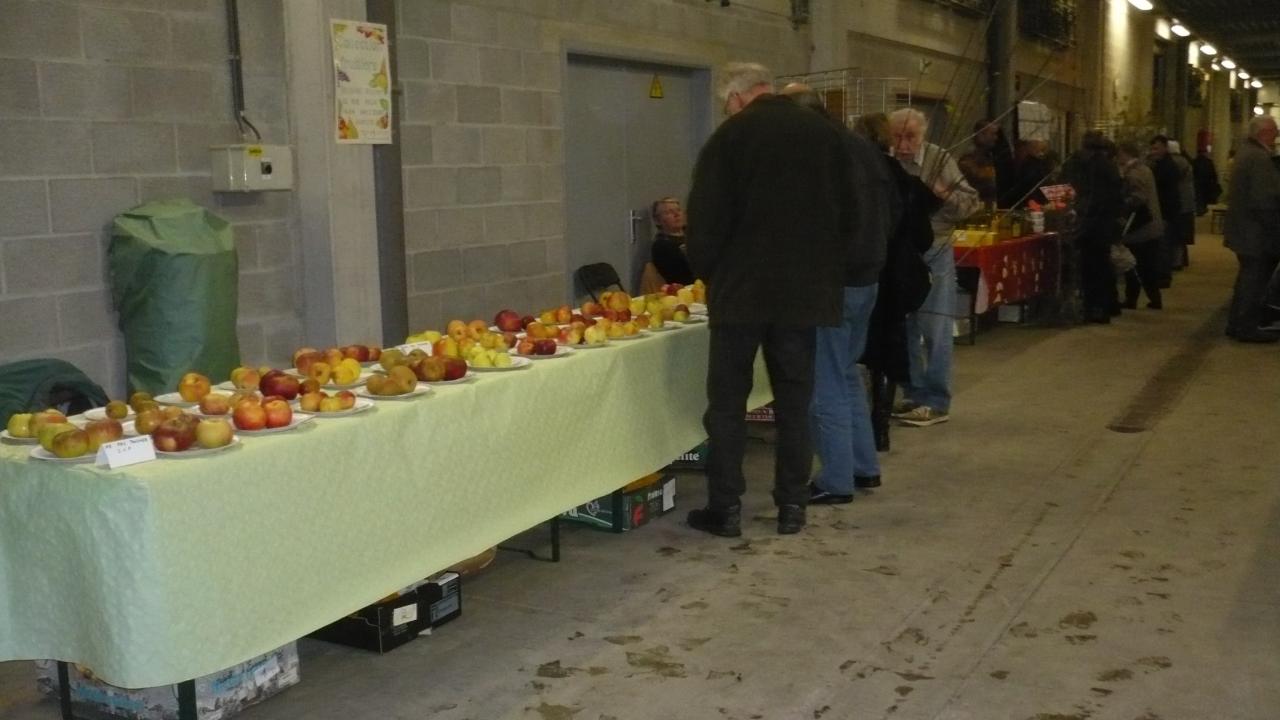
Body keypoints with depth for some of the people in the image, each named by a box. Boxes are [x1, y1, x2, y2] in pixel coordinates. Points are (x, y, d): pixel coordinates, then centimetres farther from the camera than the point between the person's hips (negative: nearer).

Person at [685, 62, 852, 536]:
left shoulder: (730, 136, -6)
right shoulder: (824, 134, 7)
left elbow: (705, 221, -7)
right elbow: (845, 213, 10)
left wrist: (708, 274, 7)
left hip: (741, 290, -4)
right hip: (805, 290, 4)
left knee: (727, 403, 4)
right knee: (794, 401, 10)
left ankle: (726, 508, 6)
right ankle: (792, 505, 14)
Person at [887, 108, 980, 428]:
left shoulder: (940, 159, -8)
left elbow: (971, 202, -9)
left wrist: (946, 196, -27)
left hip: (934, 252, -3)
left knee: (935, 330, -3)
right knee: (904, 329, 8)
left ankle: (937, 402, 2)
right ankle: (914, 395, 20)